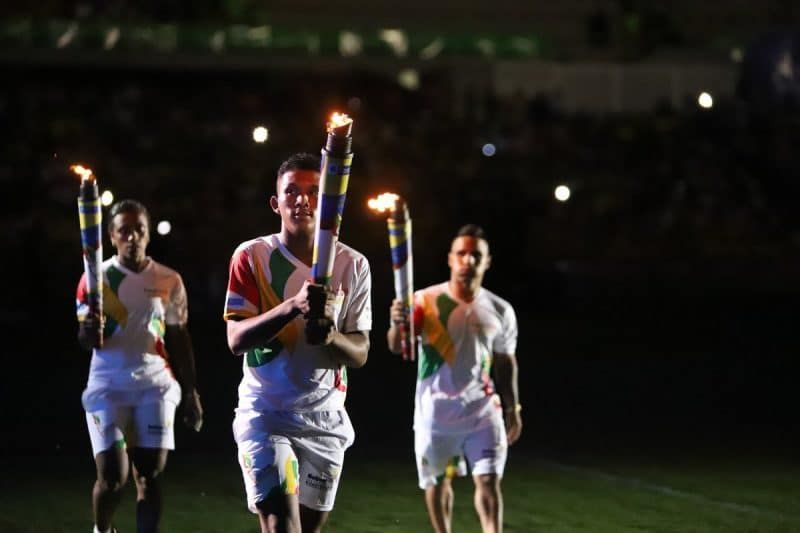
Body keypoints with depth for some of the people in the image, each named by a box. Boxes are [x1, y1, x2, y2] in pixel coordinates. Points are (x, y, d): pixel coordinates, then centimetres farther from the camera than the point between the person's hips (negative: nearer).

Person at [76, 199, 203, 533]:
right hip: (108, 384, -2)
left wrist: (191, 393, 8)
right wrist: (90, 330, -31)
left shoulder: (168, 281, 4)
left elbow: (179, 339, 11)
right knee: (112, 476, -7)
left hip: (155, 383, 2)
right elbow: (87, 341, -6)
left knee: (150, 474, -2)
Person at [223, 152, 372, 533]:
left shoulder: (353, 265, 0)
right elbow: (236, 340, -15)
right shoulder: (252, 257, -6)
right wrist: (293, 306, -31)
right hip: (266, 414, -4)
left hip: (326, 417, 4)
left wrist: (332, 337, -23)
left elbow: (360, 353, 1)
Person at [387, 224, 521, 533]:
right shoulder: (427, 301, -9)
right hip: (435, 411, -1)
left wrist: (512, 410, 13)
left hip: (482, 411, 1)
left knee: (488, 481, -8)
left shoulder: (500, 311, 0)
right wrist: (397, 324, -41)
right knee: (438, 483, 12)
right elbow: (396, 347, -18)